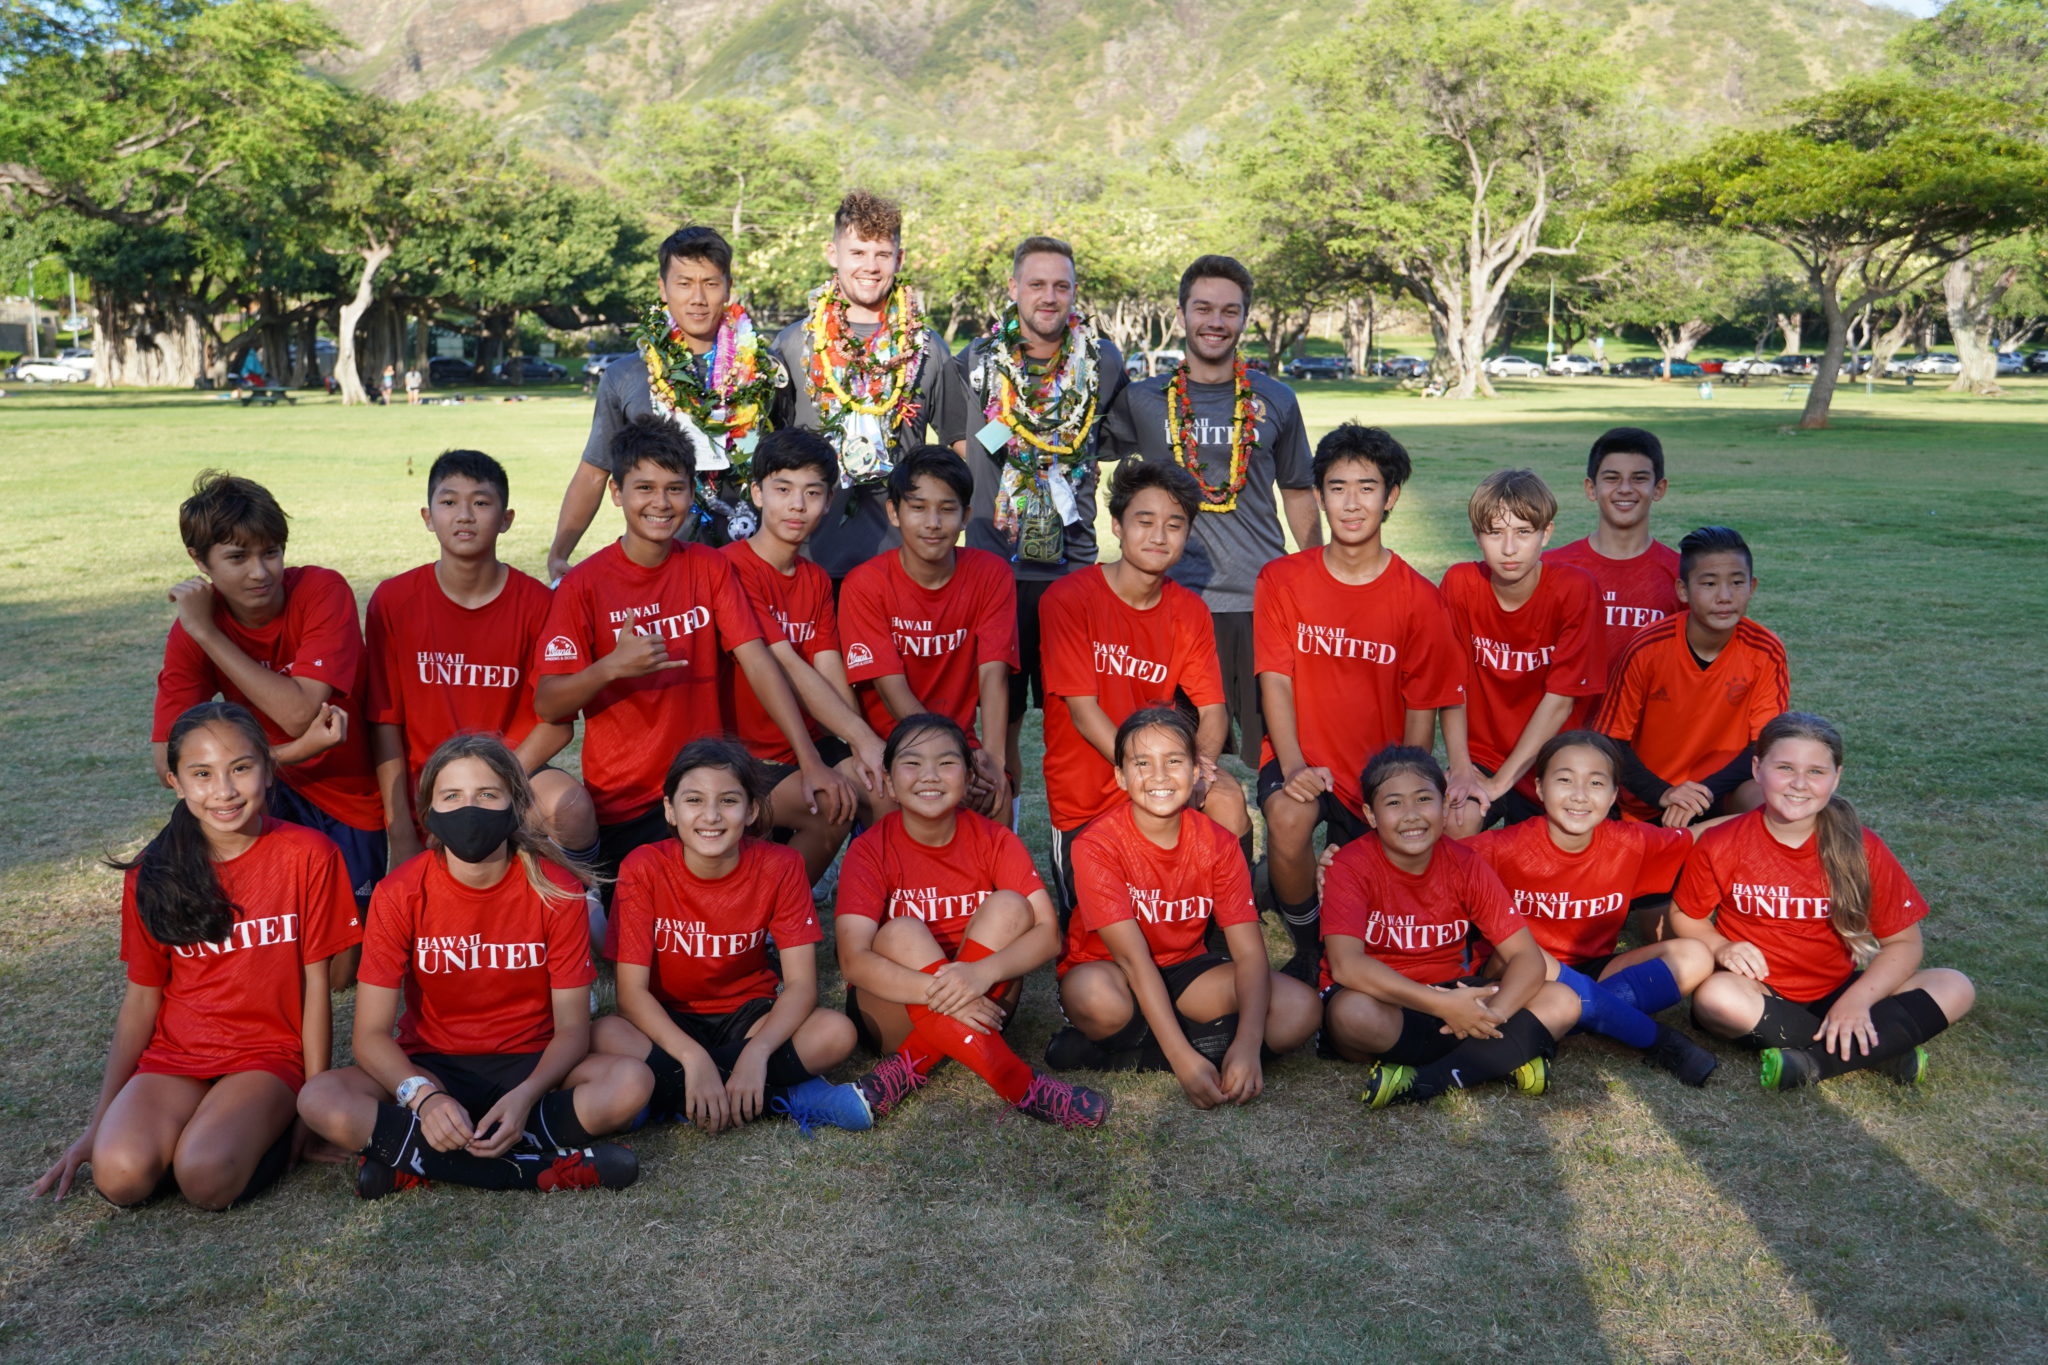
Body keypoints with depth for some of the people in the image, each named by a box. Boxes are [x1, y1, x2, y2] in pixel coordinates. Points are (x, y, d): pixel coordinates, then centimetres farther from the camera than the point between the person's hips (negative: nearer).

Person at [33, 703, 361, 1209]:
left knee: (207, 1177, -28)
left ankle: (276, 1131, 2)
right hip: (175, 1054, 3)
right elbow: (141, 999, 6)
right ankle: (193, 1130, 5)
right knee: (119, 1174, -25)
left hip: (269, 1052, -3)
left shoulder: (307, 855, -7)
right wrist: (98, 1123, 4)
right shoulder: (152, 876, 0)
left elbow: (316, 983, -4)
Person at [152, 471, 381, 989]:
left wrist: (206, 632, -29)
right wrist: (295, 751, -35)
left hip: (353, 797, -2)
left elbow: (299, 714, -32)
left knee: (338, 972, -3)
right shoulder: (190, 631, -15)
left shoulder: (322, 591, -22)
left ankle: (356, 909, 32)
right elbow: (169, 762, -23)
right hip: (277, 790, 2)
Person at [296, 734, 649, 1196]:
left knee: (631, 1081, -29)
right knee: (319, 1100, -28)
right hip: (430, 1068, 1)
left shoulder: (557, 890, -10)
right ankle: (545, 1167, -29)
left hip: (529, 1067, 0)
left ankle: (406, 1151, -23)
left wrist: (525, 1096, -28)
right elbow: (371, 1035, -11)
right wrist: (424, 1097, -31)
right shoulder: (400, 894, -9)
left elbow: (572, 1026, -8)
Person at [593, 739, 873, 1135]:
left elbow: (801, 984, -16)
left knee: (837, 1032, -28)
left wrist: (756, 1052, -34)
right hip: (669, 1023, 0)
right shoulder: (644, 869, -15)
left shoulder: (779, 867, -13)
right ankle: (784, 1095, -24)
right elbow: (632, 990, -19)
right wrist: (693, 1057, -34)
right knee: (605, 1037, -34)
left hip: (748, 1015, 0)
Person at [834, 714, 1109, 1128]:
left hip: (978, 1007, 2)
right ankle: (1019, 1085, -36)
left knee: (1009, 906, -19)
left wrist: (983, 972, -37)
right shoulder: (870, 851, -11)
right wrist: (938, 993, -38)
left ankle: (911, 1067, -26)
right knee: (901, 932, -30)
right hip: (895, 1011, -2)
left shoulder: (995, 841, -5)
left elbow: (1048, 934, -16)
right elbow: (853, 960, -23)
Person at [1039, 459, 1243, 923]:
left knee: (1226, 798, -27)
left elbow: (1213, 712, -3)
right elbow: (1083, 711, -18)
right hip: (1085, 799, -3)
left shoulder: (1190, 612, 2)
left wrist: (1197, 768, -26)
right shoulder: (1068, 599, -13)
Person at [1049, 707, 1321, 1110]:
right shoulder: (1097, 846, -20)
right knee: (1095, 995, -41)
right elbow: (1133, 958, -27)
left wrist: (1248, 1044, -35)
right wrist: (1183, 1059, -37)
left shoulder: (1217, 843, -10)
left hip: (1183, 970, 5)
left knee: (1299, 1008, -21)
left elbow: (1249, 952, -16)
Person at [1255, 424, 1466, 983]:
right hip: (1301, 755, -1)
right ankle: (1307, 945, -3)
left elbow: (1422, 709, -2)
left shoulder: (1419, 599, -5)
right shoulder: (1281, 580, -3)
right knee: (1287, 821, -31)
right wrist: (1293, 766, -19)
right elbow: (1275, 680, -6)